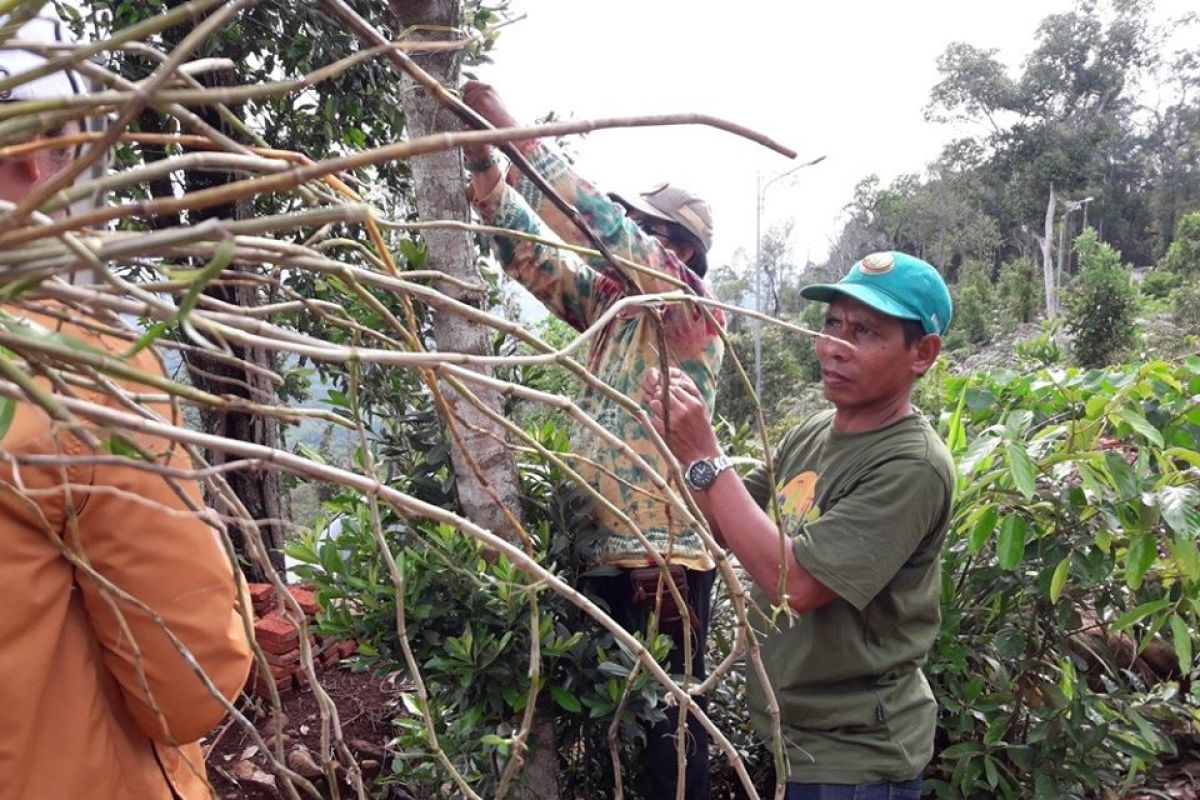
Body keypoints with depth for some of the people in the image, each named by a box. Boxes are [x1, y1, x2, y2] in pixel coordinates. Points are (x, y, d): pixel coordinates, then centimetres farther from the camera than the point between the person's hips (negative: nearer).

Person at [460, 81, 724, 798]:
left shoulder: (696, 311, -8)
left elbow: (601, 225, -18)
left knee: (667, 729, 1)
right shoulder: (612, 307, 12)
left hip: (665, 561, -7)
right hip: (602, 556, 7)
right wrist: (483, 160, -5)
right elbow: (531, 253, 7)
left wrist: (514, 129, -18)